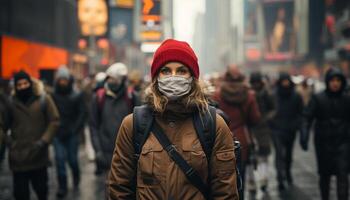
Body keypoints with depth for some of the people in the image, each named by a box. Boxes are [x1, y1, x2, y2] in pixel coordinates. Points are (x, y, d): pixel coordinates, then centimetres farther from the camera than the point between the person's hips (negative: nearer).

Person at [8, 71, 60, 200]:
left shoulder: (44, 99, -3)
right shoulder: (11, 102, -2)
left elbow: (54, 121, -5)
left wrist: (44, 140, -15)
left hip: (39, 154, 0)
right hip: (18, 156, 0)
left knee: (41, 188, 17)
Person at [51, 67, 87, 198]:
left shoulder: (77, 96, -2)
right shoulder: (53, 96, 1)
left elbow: (82, 114, -3)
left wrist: (74, 129, -9)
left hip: (72, 134, -1)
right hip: (58, 134, 1)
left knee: (72, 159, 6)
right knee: (60, 159, -3)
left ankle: (76, 176, 37)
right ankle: (62, 187, 7)